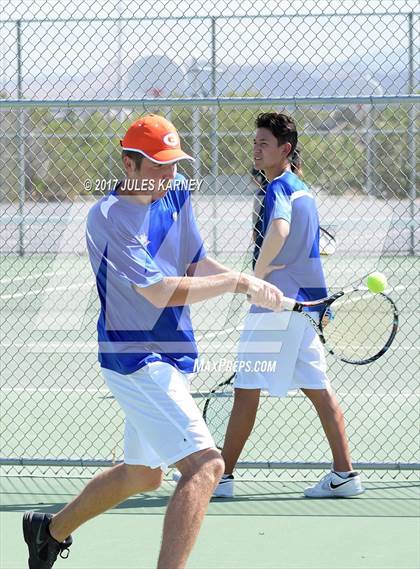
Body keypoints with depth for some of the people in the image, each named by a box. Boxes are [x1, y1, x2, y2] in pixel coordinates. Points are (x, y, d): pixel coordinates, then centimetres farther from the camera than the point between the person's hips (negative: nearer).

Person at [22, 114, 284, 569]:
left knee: (142, 475, 25)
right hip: (136, 359, -10)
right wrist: (239, 283, -23)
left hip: (167, 357, 10)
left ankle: (52, 530, 43)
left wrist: (251, 284, -13)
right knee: (205, 465, -22)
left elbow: (197, 264, 6)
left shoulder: (176, 194, 6)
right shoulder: (108, 218, -18)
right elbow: (162, 291, -24)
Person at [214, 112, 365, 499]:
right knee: (318, 388, 8)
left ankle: (222, 477, 1)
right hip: (308, 300, 9)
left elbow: (279, 231, -34)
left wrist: (257, 274, -22)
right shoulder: (302, 189, 16)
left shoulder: (279, 188, -14)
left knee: (247, 389, -3)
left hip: (278, 304, -9)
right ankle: (345, 474, 6)